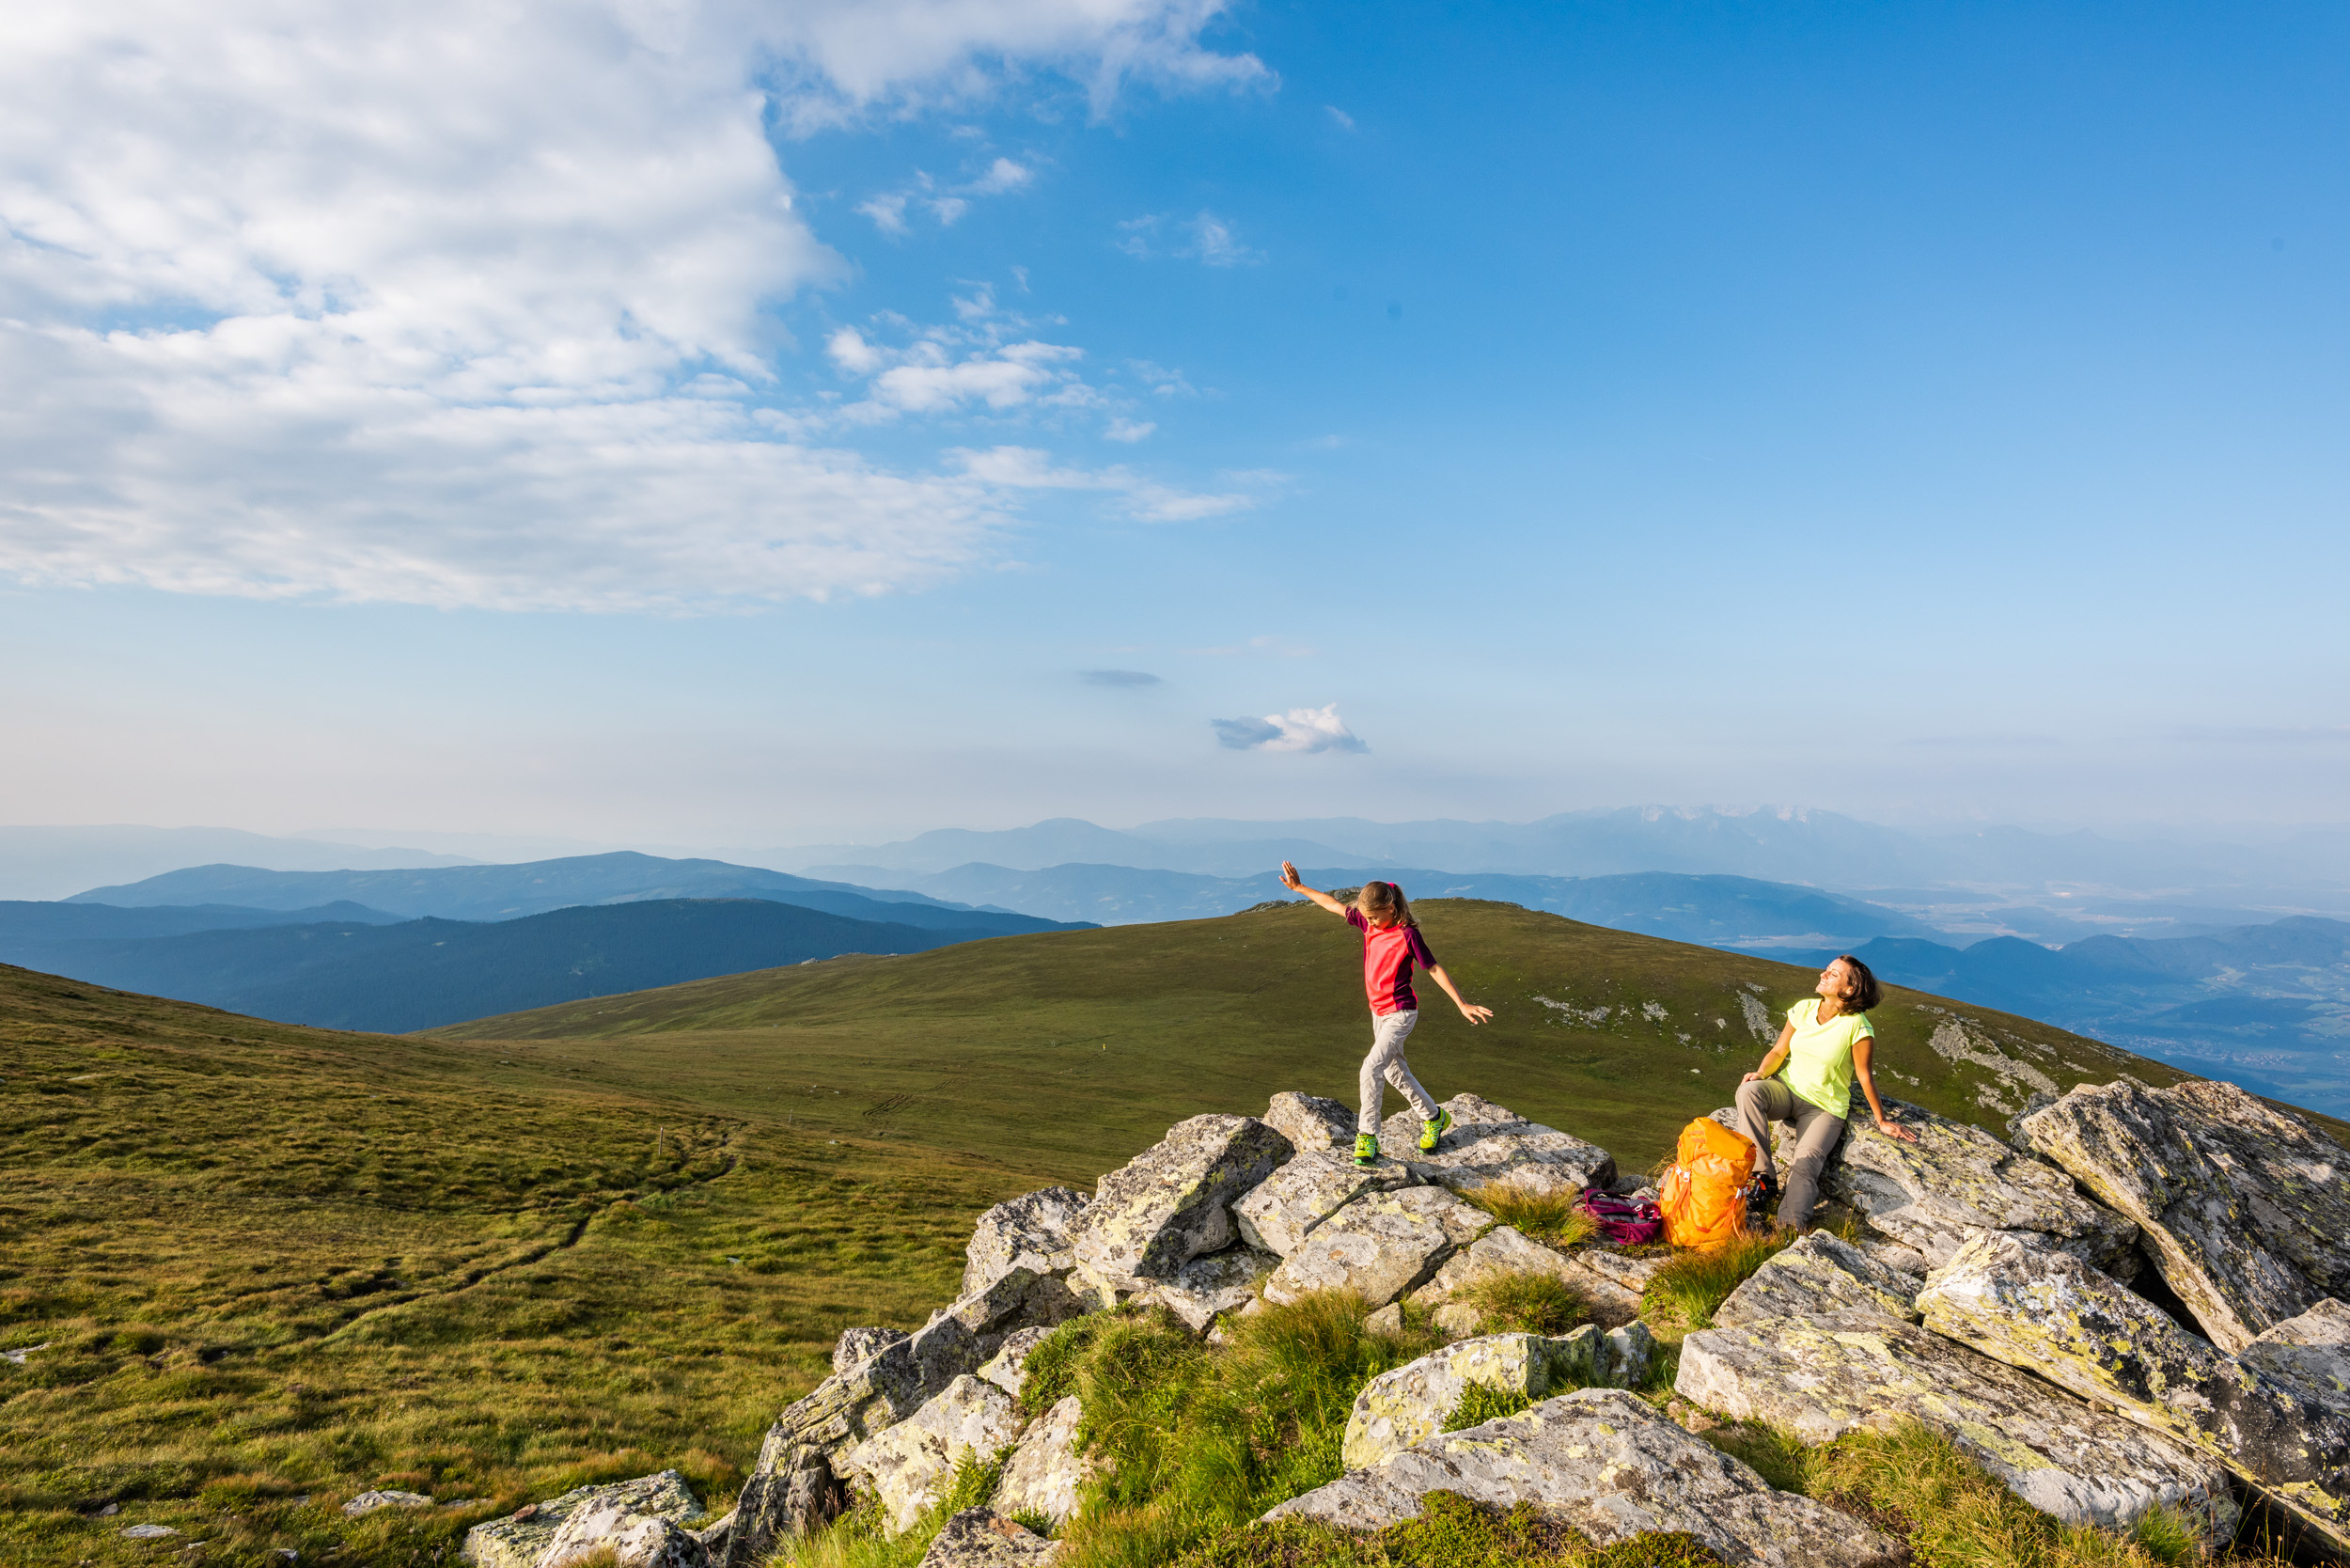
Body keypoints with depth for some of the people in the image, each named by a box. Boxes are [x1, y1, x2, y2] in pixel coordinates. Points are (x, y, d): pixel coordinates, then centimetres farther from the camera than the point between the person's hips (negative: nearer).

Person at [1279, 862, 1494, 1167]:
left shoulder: (1407, 934, -20)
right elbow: (1334, 905, 8)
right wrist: (1299, 887, 10)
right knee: (1394, 1071, 18)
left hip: (1400, 1013, -8)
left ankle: (1367, 1136, -7)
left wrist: (1462, 1004, -20)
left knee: (1371, 1068, -17)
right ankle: (1434, 1117, 36)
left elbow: (1434, 969, -18)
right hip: (1379, 1012, 8)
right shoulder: (1368, 922, -2)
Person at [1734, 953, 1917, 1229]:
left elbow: (1865, 1076, -4)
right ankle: (1764, 1178, -24)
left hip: (1825, 1108, -3)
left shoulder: (1857, 1025, -15)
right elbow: (1778, 1051, 7)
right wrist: (1761, 1073, -13)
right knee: (1749, 1090, -29)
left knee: (1805, 1162, -26)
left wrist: (1882, 1121, 3)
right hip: (1787, 1089, 4)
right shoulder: (1803, 1009, -1)